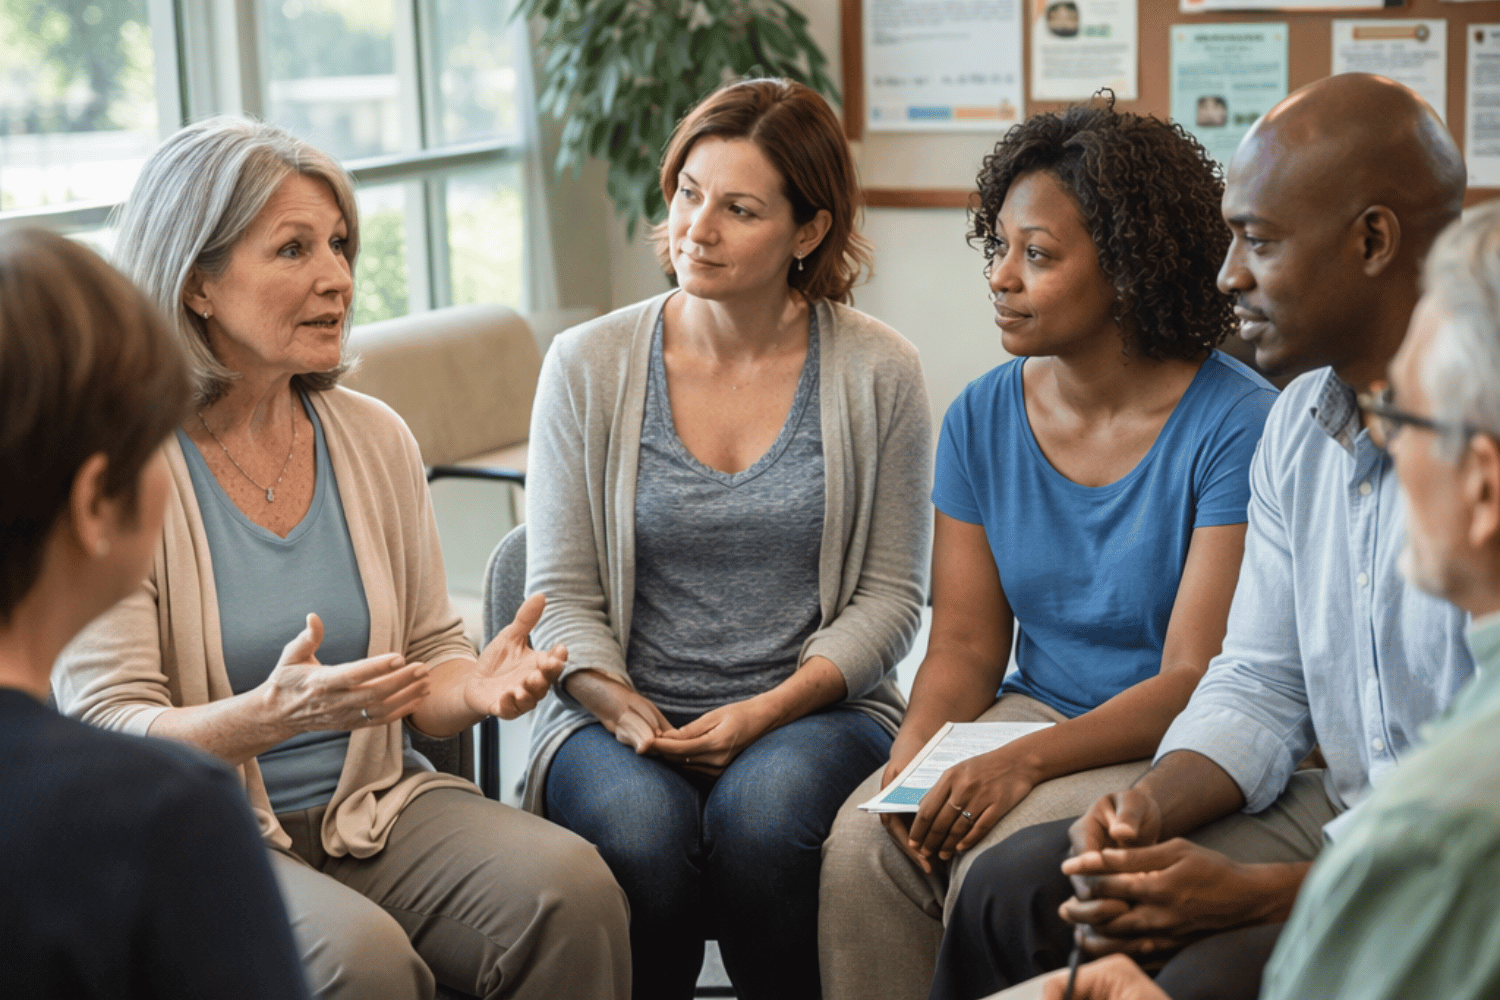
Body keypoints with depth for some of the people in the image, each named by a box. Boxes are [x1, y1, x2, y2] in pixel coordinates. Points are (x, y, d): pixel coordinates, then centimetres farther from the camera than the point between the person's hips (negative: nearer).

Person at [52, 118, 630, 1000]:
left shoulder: (375, 438, 8)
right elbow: (106, 730, -12)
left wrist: (477, 687, -11)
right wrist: (270, 712, -31)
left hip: (372, 809, 5)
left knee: (572, 887, -23)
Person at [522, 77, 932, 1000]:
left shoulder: (877, 374, 1)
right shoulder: (588, 366, 3)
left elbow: (889, 597, 1)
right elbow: (562, 596, 4)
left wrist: (765, 713, -13)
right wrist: (624, 710, -15)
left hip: (815, 710, 0)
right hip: (622, 714, 1)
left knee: (761, 811, -33)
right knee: (638, 823, -32)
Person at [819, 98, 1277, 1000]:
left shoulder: (1236, 425, -14)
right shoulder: (984, 417, 4)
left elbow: (1197, 680, -16)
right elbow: (966, 643, 6)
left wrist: (1024, 762, -28)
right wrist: (916, 751, -16)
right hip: (1034, 714, 5)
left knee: (1002, 861, -30)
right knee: (864, 843, -23)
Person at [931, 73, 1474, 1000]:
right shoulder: (1301, 422, 7)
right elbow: (1257, 683, 11)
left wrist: (1259, 893, -26)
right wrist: (1154, 805, -9)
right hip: (1340, 812, 8)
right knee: (1014, 888, -1)